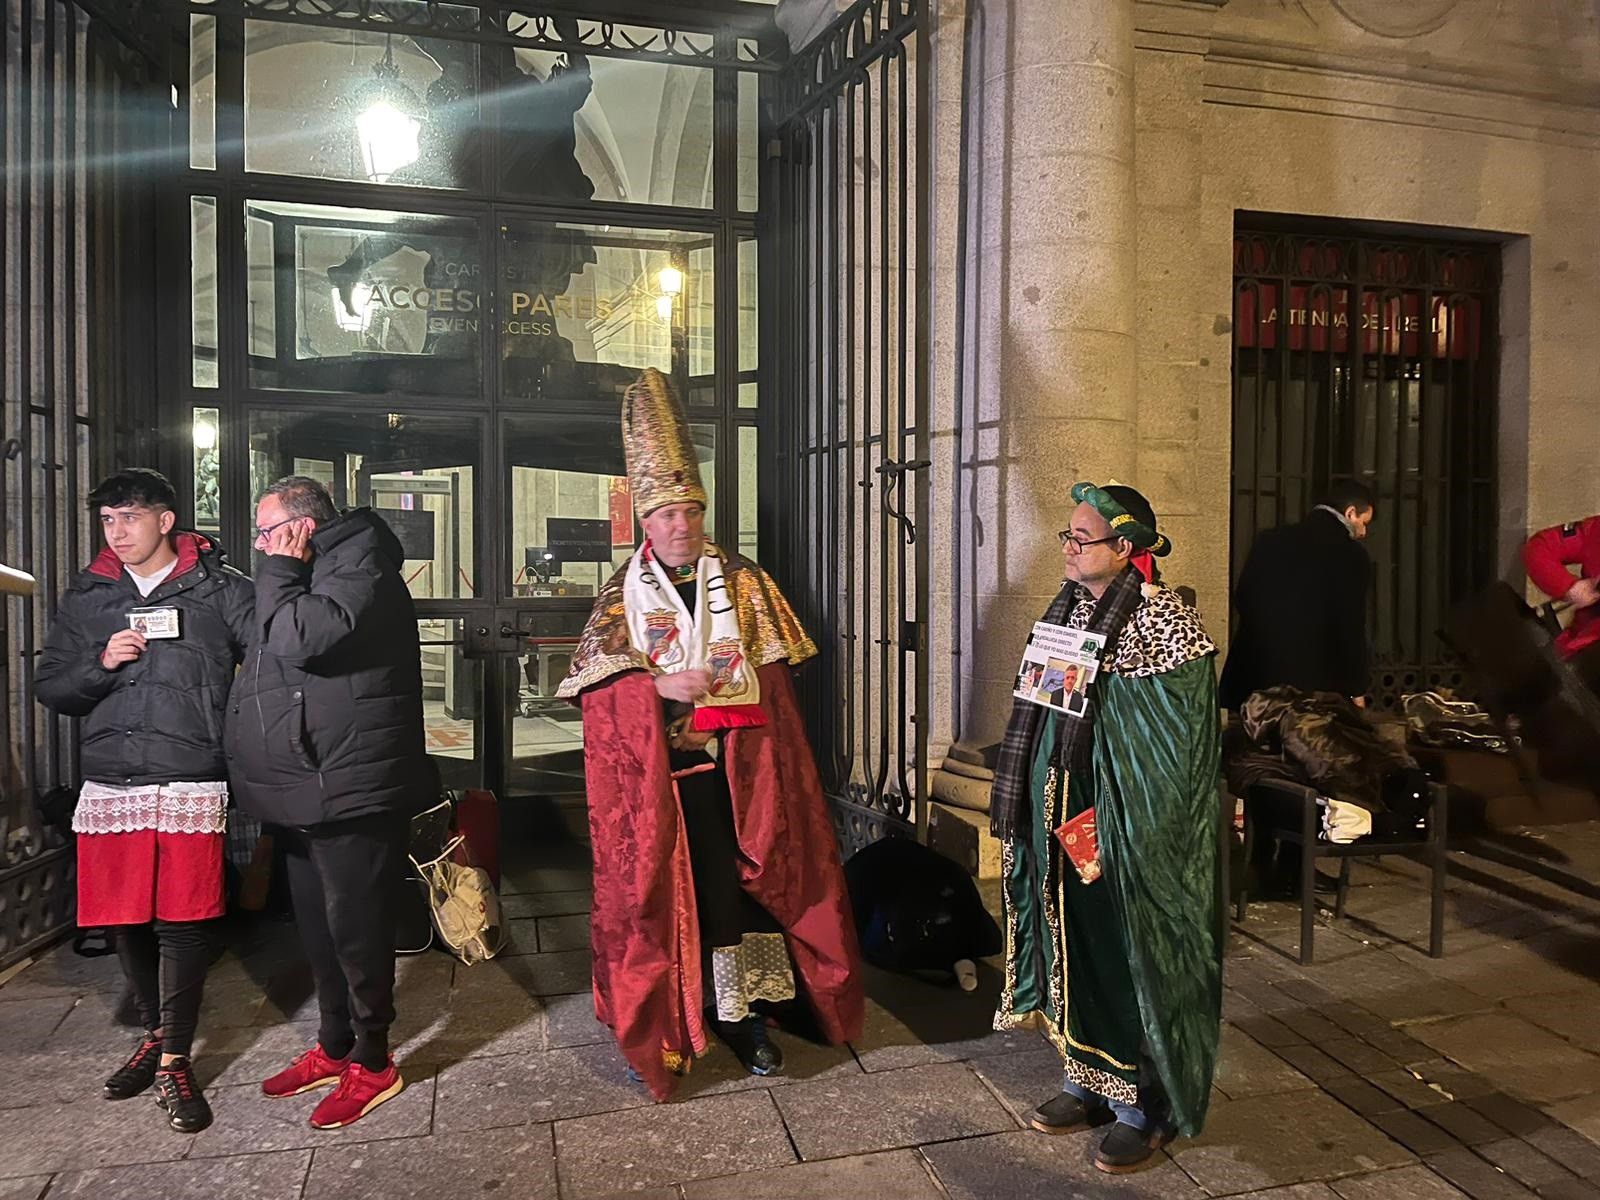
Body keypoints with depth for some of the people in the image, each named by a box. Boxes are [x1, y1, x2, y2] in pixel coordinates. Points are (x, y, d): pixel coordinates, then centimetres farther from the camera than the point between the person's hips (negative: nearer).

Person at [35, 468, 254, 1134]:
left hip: (191, 786, -4)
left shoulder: (220, 589, 1)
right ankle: (154, 1032, 33)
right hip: (109, 786, 4)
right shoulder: (85, 598, 13)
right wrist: (101, 664, -4)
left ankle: (174, 1059, 13)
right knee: (127, 923, 11)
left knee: (182, 924, -1)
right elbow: (49, 687, 12)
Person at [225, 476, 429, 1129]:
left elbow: (303, 638, -26)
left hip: (349, 789, -10)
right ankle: (334, 1048, 34)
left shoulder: (358, 567, -12)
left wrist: (279, 573, -12)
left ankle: (373, 1063, 15)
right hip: (305, 791, 10)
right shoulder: (300, 578, 18)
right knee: (319, 928, 19)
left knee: (355, 930, 0)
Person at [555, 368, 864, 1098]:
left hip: (735, 768, 1)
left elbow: (773, 672, 7)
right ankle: (659, 1018, 19)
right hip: (653, 772, -1)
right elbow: (595, 681, -2)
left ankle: (738, 1011, 16)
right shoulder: (622, 595, 4)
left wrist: (726, 685, -9)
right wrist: (660, 687, -15)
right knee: (662, 888, 4)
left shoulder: (742, 581, 7)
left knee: (739, 883, 2)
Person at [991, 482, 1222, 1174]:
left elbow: (1176, 734, -16)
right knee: (1075, 944, 15)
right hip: (1065, 813, 7)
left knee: (1131, 955, 4)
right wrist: (1031, 804, 12)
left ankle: (1148, 1105, 21)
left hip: (1129, 823, -7)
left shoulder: (1164, 620, -14)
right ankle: (1092, 1081, 31)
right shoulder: (1069, 608, 8)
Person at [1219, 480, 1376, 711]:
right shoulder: (1351, 555, -8)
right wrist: (1357, 692, 1)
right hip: (1313, 683, -5)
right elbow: (1352, 627, -7)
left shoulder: (1270, 539, 6)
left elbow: (1241, 599, 8)